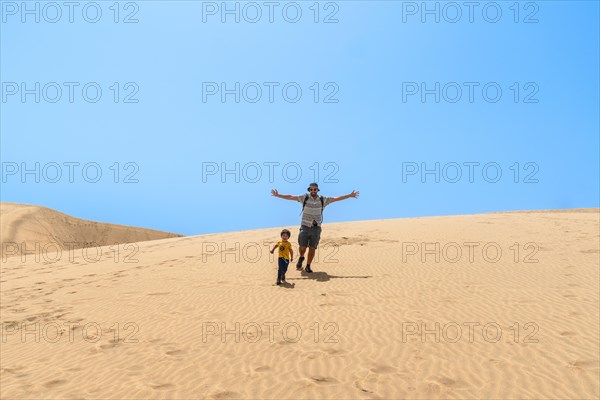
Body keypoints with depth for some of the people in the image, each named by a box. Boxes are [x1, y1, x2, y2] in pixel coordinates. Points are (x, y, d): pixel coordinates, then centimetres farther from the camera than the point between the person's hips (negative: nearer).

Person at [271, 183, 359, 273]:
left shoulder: (322, 200, 2)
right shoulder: (305, 198, -2)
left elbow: (336, 199, 3)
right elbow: (290, 197, -3)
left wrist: (350, 195, 1)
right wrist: (278, 195, -7)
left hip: (316, 228, 1)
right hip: (305, 226, -1)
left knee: (312, 248, -1)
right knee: (303, 246, -4)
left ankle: (308, 266, 14)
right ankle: (301, 258, 29)